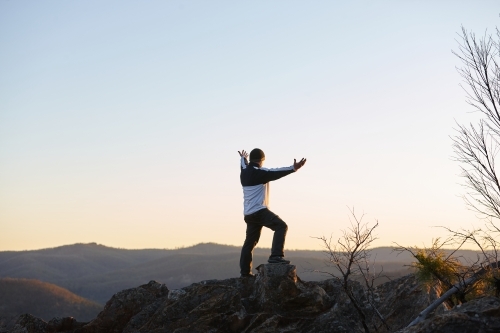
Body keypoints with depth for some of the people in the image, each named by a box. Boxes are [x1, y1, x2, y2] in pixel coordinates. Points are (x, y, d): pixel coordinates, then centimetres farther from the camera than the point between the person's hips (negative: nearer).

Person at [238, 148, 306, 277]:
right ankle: (276, 256, -28)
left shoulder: (244, 173, 14)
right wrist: (293, 168, -30)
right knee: (281, 226, -16)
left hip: (248, 213, 9)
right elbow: (275, 173, -22)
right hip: (259, 211, -9)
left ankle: (245, 271, 17)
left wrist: (243, 159, 60)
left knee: (250, 241, 15)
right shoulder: (259, 172, -11)